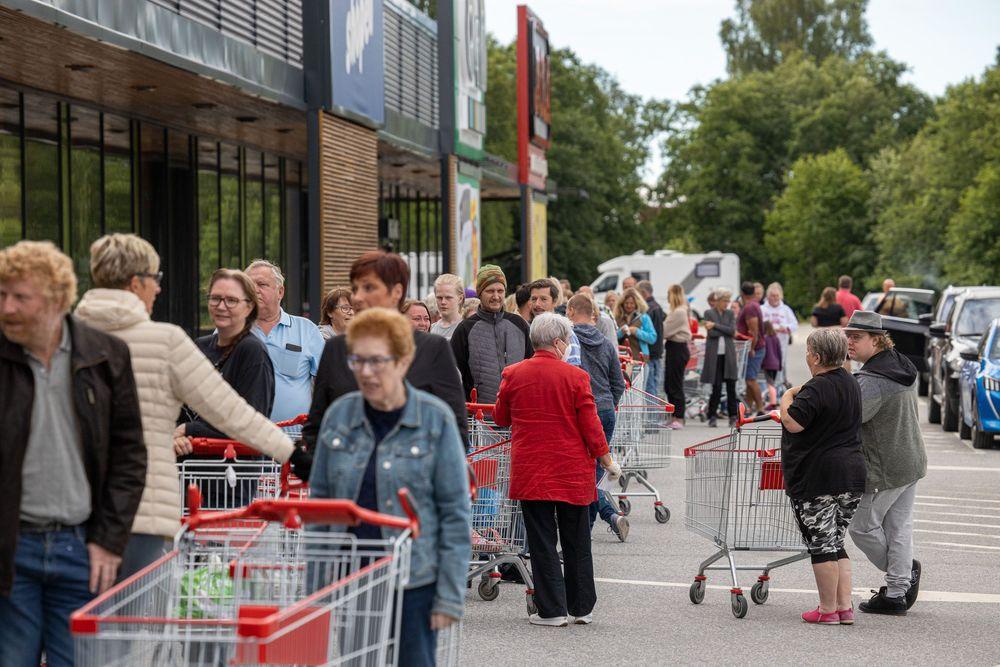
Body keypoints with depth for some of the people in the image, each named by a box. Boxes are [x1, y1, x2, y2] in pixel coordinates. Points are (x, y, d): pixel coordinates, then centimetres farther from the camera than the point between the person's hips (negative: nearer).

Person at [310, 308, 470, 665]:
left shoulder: (435, 419, -5)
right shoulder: (338, 415, 4)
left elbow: (455, 511, -4)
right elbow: (319, 500, 10)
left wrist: (450, 595, -8)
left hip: (413, 584, -3)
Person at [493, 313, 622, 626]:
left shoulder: (513, 375, -1)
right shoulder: (575, 377, -8)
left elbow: (500, 417, 12)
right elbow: (590, 424, -7)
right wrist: (606, 460, 6)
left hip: (529, 471, 1)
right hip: (573, 470, 0)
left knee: (542, 541, 4)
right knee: (577, 542, 12)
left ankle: (552, 609, 2)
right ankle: (582, 607, 19)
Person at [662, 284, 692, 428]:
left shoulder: (679, 312, -16)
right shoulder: (679, 311, 15)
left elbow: (665, 331, -16)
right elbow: (670, 330, 12)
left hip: (677, 349, -10)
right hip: (675, 347, 10)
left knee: (675, 385, -5)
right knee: (669, 385, 12)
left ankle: (679, 419, -1)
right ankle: (674, 417, 16)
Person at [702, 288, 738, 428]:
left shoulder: (730, 314, 11)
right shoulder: (709, 313, 2)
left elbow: (732, 331, -4)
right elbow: (711, 333, -10)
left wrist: (715, 326, -9)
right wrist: (726, 331, -5)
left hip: (728, 354, 3)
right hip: (714, 354, -3)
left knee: (731, 386, 1)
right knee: (716, 387, -4)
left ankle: (733, 416, 8)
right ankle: (712, 416, 8)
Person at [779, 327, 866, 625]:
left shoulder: (816, 389, -15)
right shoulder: (849, 383, 13)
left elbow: (793, 423, -23)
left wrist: (786, 398, -5)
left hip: (818, 475, -8)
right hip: (852, 473, 8)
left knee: (821, 544, 0)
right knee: (836, 543, 14)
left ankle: (827, 609, 3)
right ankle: (845, 606, 10)